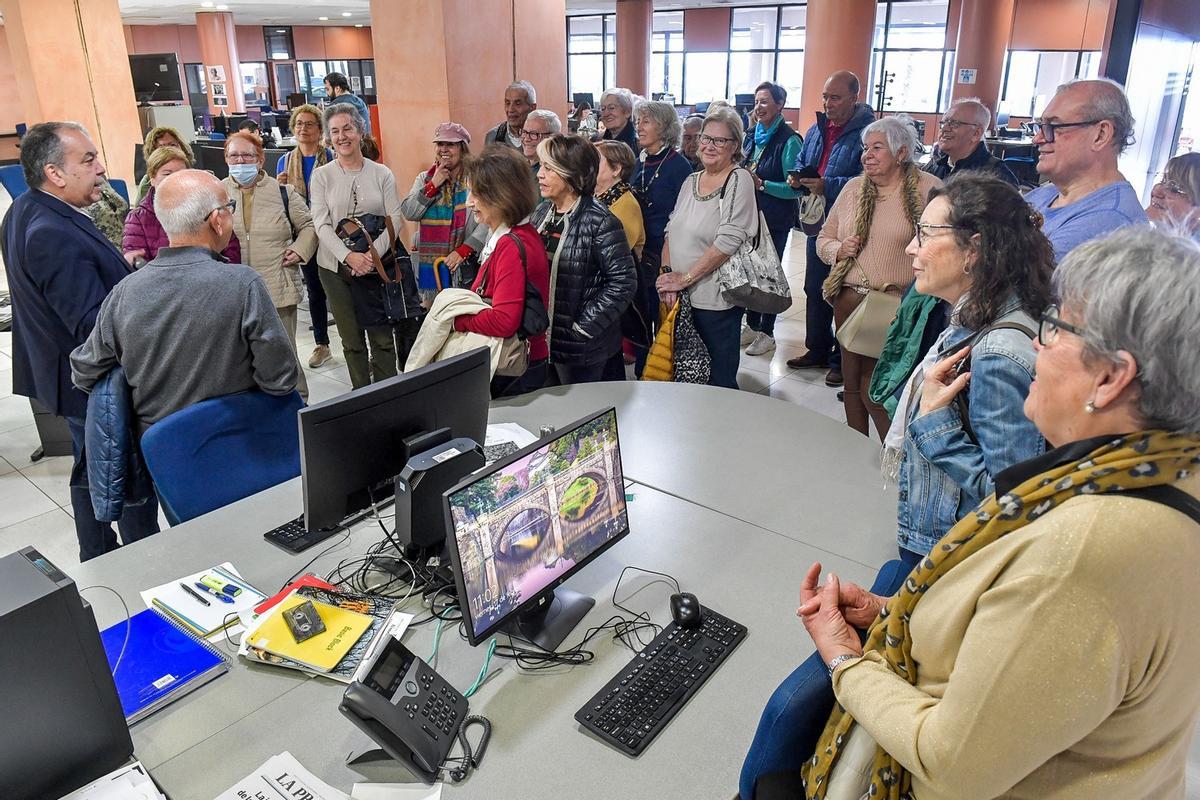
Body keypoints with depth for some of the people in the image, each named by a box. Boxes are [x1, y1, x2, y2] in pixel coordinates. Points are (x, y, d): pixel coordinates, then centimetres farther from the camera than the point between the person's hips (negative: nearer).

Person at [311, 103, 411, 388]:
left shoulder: (382, 173, 3)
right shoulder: (322, 175, 2)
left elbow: (394, 220, -2)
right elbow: (321, 224, -5)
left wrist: (373, 254, -17)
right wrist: (349, 256, -20)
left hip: (377, 266, 0)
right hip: (336, 267, 0)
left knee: (383, 338, 2)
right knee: (352, 341, 8)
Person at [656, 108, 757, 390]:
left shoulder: (739, 180, -10)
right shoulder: (691, 181, 11)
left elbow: (729, 240, -18)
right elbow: (672, 231, 10)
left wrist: (685, 278, -15)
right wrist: (667, 274, -6)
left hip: (716, 301, -6)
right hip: (680, 298, 7)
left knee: (719, 382, 3)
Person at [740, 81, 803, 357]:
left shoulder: (789, 141, -13)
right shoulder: (752, 136, 8)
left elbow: (794, 188, -17)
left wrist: (761, 184, -26)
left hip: (775, 220, -6)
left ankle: (767, 333, 14)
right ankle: (752, 326, 27)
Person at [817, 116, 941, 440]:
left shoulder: (928, 189, -4)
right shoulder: (853, 187, 12)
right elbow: (824, 240, 19)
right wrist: (839, 249, -3)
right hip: (849, 301, 6)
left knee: (875, 390, -7)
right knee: (853, 384, 13)